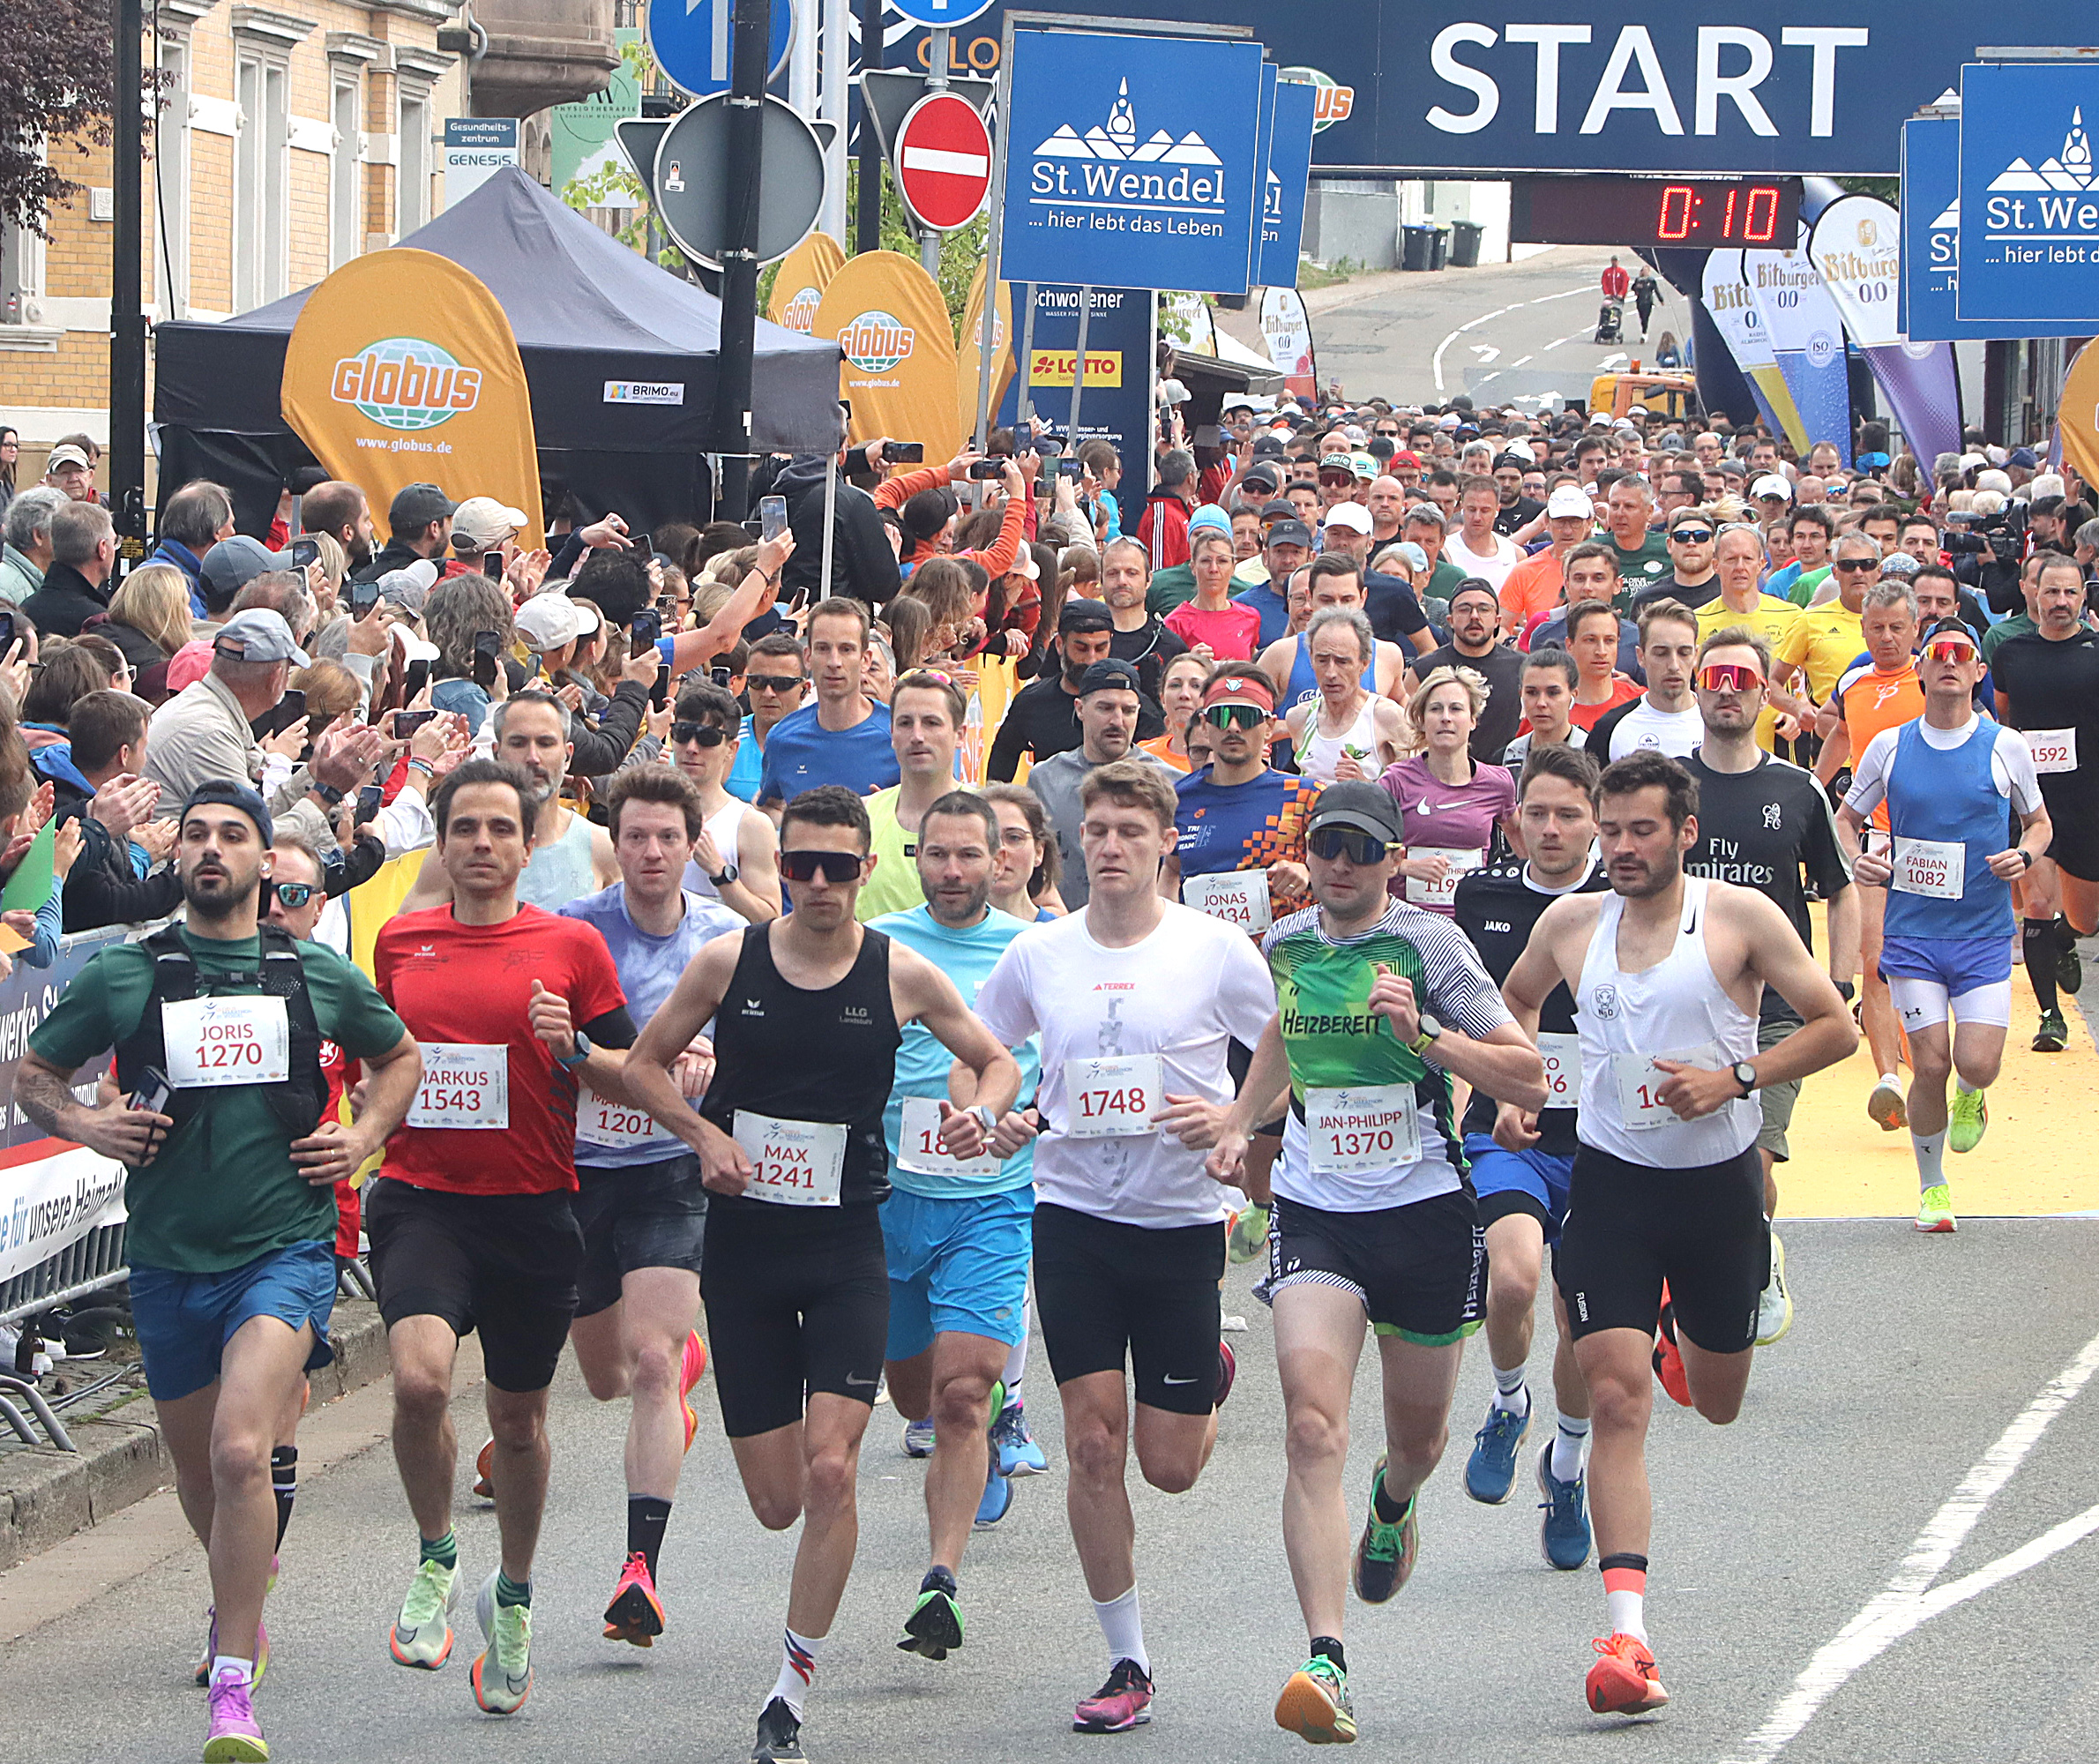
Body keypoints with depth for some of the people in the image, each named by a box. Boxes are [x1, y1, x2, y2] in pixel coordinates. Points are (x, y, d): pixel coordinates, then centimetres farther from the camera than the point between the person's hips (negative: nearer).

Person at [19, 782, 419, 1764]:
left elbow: (398, 1057, 23)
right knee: (197, 1472, 17)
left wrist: (365, 1136, 6)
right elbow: (33, 1074, 15)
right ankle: (241, 1608, 48)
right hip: (168, 1260, 3)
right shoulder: (122, 976, 3)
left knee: (241, 1453, -22)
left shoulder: (316, 975, 4)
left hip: (286, 1249, -3)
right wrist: (78, 1122, -5)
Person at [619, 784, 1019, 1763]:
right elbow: (646, 1064, 11)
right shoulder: (729, 961, -1)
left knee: (829, 1474, -16)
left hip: (847, 1250, -1)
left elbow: (998, 1061, 11)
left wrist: (979, 1111, -11)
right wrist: (703, 1133, -7)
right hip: (742, 1249, 1)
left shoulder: (901, 975, -2)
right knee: (778, 1502, 2)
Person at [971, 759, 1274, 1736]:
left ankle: (1206, 1378, 40)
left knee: (1169, 1465, 3)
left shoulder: (1218, 951, -6)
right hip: (1073, 1215, 1)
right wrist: (992, 1117, -5)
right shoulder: (1037, 955, 2)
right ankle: (1127, 1664, 4)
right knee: (1093, 1443, -6)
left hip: (1182, 1222, -1)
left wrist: (1234, 1117, -16)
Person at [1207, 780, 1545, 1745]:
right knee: (1312, 1427, -18)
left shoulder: (1427, 943, -9)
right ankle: (1326, 1664, -26)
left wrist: (1424, 1033, -26)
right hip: (1314, 1213, 2)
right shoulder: (1285, 943, 5)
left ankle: (1394, 1504, 58)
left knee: (1418, 1429, 17)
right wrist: (1239, 1121, 17)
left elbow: (1528, 1077, -13)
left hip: (1424, 1211, -2)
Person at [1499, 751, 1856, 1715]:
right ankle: (1625, 1636, -20)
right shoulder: (1569, 923, 1)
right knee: (1616, 1400, -15)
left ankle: (1680, 1330, 57)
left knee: (1717, 1402, 18)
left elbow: (1835, 1028, -5)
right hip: (1610, 1183, 0)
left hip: (1718, 1185, 0)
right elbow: (1516, 1002, 22)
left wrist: (1735, 1078, -17)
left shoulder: (1740, 919, -7)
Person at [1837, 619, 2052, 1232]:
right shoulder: (1889, 746, 2)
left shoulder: (2006, 747, 0)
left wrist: (2024, 854, -8)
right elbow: (1846, 819, 15)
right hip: (1912, 933, 0)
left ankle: (1971, 1096, 26)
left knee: (1977, 1064, -13)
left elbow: (2040, 822, 14)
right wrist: (1856, 859, -6)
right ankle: (1932, 1187, 16)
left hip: (1985, 934, 0)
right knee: (1930, 1067, -6)